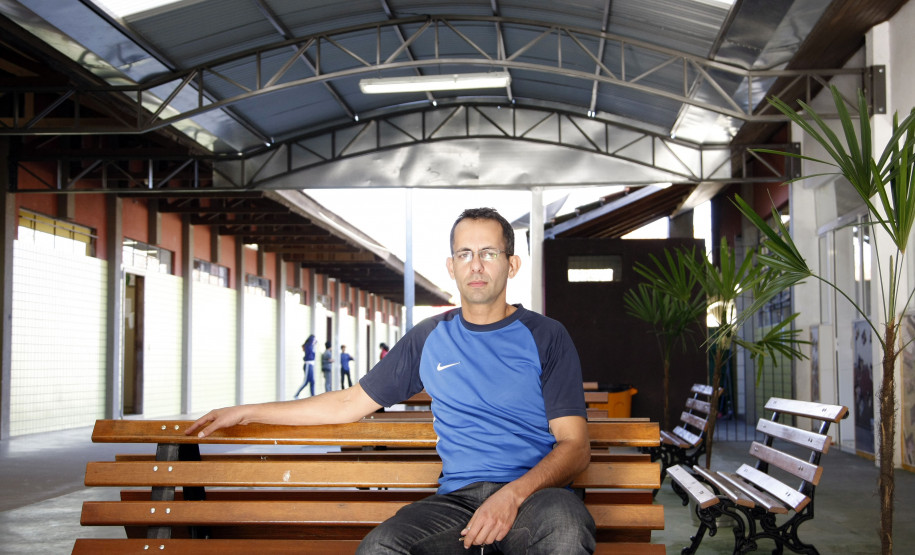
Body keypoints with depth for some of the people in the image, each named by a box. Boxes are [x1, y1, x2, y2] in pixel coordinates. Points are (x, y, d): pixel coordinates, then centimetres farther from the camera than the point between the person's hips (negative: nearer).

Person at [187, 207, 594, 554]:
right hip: (459, 497, 3)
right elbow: (350, 403, 23)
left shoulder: (545, 337, 7)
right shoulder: (430, 338, 17)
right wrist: (246, 413, 23)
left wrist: (513, 494, -20)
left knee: (562, 518, -41)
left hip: (535, 493, -2)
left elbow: (575, 446, 0)